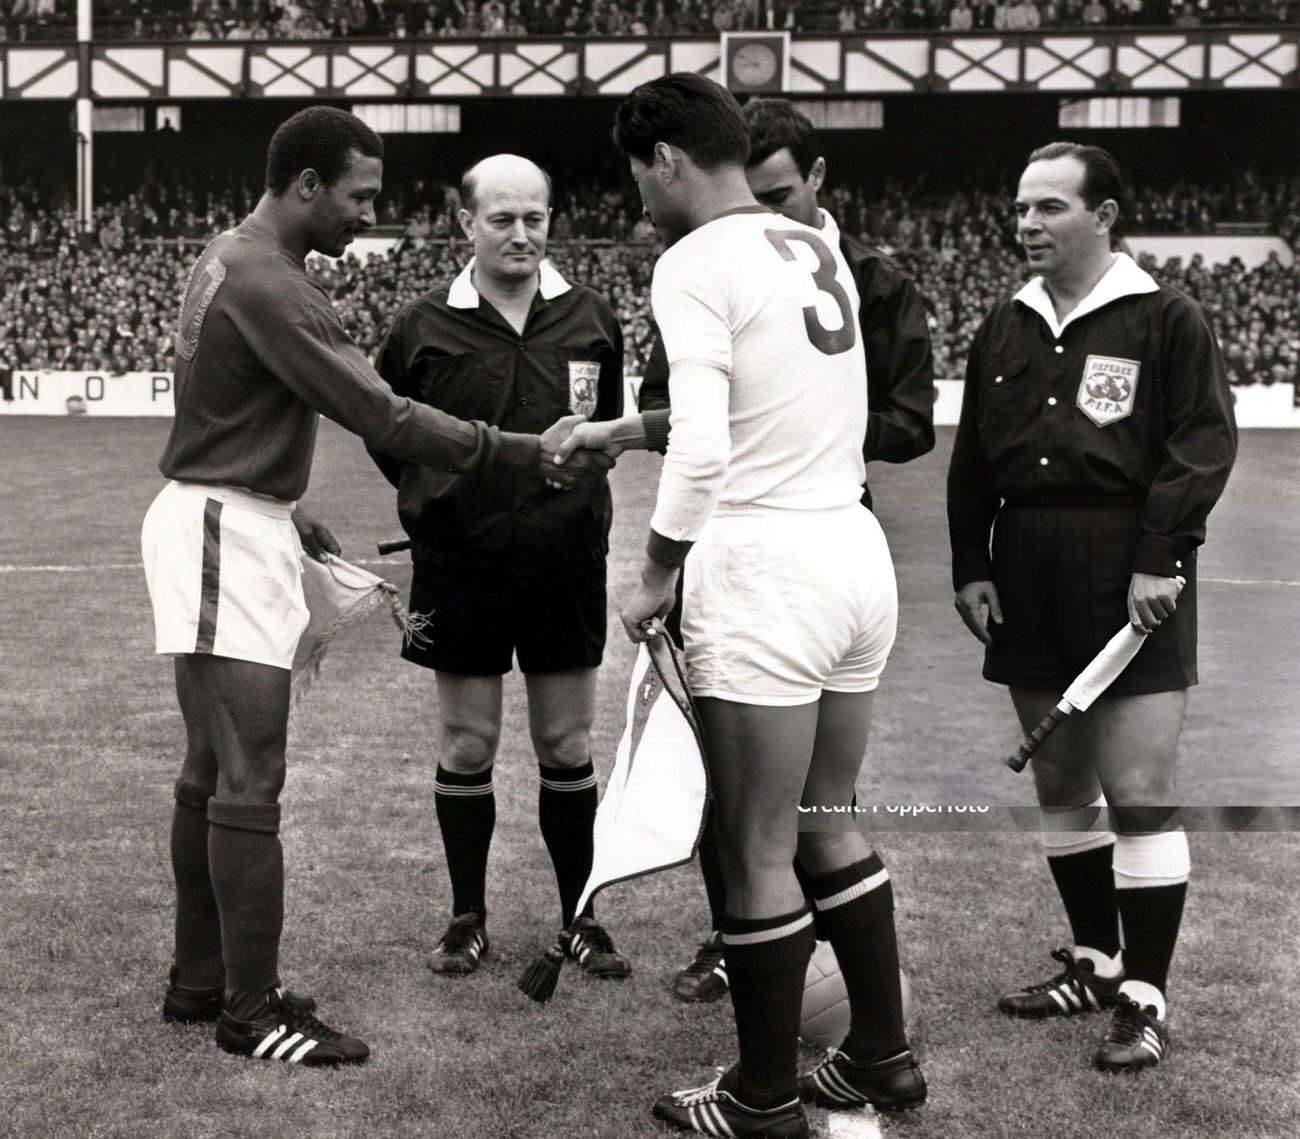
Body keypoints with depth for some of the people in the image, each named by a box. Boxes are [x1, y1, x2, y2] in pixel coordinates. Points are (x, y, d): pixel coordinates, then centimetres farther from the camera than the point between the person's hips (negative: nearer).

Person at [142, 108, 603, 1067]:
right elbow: (383, 417, -23)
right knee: (250, 787, -7)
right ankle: (251, 1014, 0)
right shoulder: (268, 288, -20)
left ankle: (201, 981, 25)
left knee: (211, 775, 16)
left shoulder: (233, 261, 14)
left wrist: (289, 519, 20)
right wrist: (529, 452, -19)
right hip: (227, 538, -11)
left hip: (226, 523, 11)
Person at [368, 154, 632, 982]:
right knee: (467, 746, 7)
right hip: (459, 566, -1)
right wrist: (435, 497, 3)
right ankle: (468, 918, 21)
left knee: (568, 745, 7)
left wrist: (575, 499, 8)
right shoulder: (425, 328, -3)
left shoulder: (591, 321, 2)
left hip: (566, 563, 1)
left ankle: (580, 916, 20)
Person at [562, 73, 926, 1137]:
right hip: (858, 551, 8)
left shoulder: (696, 262, -10)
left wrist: (654, 581, -8)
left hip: (765, 566, -8)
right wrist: (622, 431, 30)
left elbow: (702, 452, -19)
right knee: (829, 824, 19)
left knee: (758, 848, 3)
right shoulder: (820, 250, 14)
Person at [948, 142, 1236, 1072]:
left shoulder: (1166, 320, -3)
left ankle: (1145, 999, 2)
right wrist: (971, 565, 8)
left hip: (1128, 584, -6)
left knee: (1139, 795, -6)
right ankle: (1096, 960, 28)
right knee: (1060, 787, 13)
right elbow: (971, 460, 16)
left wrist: (1160, 559, -15)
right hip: (1027, 585, 6)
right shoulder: (1005, 329, 14)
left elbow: (1203, 447, -8)